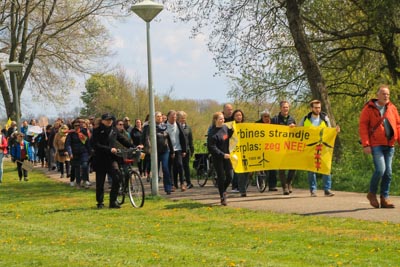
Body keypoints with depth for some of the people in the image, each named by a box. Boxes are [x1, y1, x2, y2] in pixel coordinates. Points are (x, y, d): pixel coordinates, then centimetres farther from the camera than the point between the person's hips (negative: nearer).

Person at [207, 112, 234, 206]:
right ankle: (223, 198, 11)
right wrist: (223, 155, -21)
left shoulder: (225, 127, 4)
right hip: (217, 158, -6)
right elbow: (212, 147, -17)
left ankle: (223, 190, 32)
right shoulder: (213, 133, -16)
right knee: (221, 177, -1)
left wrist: (232, 130, 2)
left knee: (229, 176, 4)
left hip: (226, 156, 6)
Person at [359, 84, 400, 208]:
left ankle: (385, 198, 13)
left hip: (389, 145, 5)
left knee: (388, 172, 4)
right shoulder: (369, 109, -3)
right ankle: (372, 193, 5)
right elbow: (363, 127, -5)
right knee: (380, 169, -16)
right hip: (376, 145, -5)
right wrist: (365, 144, -13)